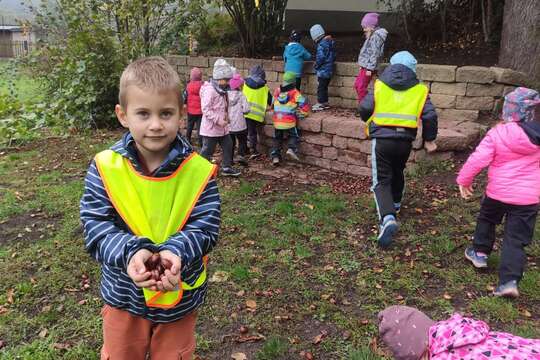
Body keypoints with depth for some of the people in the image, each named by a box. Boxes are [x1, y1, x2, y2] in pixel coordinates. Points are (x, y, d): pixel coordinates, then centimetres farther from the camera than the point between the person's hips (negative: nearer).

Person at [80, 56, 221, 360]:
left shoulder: (199, 171, -16)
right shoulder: (105, 168, -14)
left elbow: (205, 227, -16)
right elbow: (95, 225, -16)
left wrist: (175, 252, -36)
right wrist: (129, 252, -34)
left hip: (181, 298, 0)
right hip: (124, 297, 1)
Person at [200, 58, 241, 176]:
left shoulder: (222, 90, 11)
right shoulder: (209, 90, -19)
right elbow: (206, 109, -24)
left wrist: (226, 116, 9)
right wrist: (218, 120, -25)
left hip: (222, 127, 9)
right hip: (211, 127, -9)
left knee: (228, 146, 14)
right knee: (207, 150, -1)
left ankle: (226, 167, 25)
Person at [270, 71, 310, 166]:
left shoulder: (277, 91, 7)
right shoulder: (295, 92, -6)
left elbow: (273, 103, 20)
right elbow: (304, 105, -8)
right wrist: (301, 115, 7)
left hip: (277, 121, 4)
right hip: (289, 121, -3)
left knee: (277, 139, 18)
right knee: (293, 136, 14)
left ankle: (275, 156, 9)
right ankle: (292, 149, -13)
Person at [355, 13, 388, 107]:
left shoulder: (376, 36, -13)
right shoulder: (371, 36, 16)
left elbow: (375, 54, -18)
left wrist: (370, 68, -20)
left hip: (368, 67, -10)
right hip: (364, 66, 10)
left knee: (361, 88, -7)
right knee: (357, 85, 15)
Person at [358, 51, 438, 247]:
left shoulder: (380, 85, 5)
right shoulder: (419, 89, 6)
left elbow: (364, 108, -2)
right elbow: (430, 115, -1)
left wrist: (370, 122, 19)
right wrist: (429, 139, 10)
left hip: (382, 139, -2)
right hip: (405, 141, 3)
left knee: (381, 181, -1)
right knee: (397, 173, 28)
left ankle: (387, 218, -23)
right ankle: (395, 205, 47)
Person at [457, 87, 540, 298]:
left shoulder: (497, 134, -13)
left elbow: (478, 159, -14)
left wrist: (464, 180, -2)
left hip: (498, 193, -2)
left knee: (487, 220, 28)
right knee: (516, 239, 3)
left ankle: (480, 253, 40)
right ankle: (509, 280, -4)